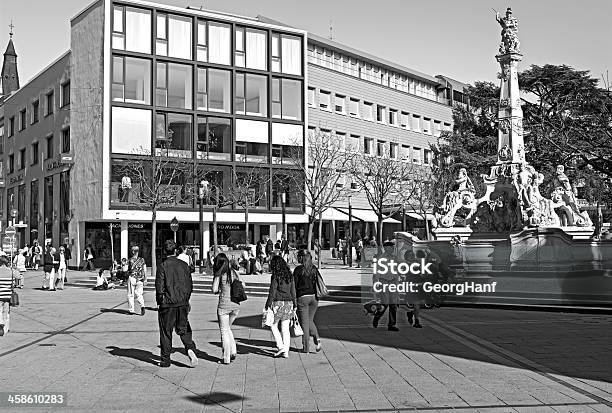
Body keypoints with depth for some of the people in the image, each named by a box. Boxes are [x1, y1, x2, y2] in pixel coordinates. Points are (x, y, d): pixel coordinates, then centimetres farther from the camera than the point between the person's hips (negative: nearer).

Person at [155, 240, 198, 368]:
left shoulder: (163, 266, -10)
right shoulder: (184, 265, 3)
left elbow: (160, 288, -11)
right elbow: (190, 286, 7)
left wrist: (159, 301, 4)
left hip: (167, 304, -3)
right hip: (183, 303, 3)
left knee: (166, 332, 8)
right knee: (183, 329, 14)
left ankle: (166, 360, 14)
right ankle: (190, 348, -10)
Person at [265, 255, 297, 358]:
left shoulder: (275, 276, -10)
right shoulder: (290, 275, 7)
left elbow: (272, 292, -11)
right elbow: (293, 291, 11)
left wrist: (268, 305, -4)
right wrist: (295, 305, 18)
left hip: (278, 303, -5)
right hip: (288, 302, 5)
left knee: (273, 325, 11)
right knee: (285, 328, 9)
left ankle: (280, 346, 0)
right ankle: (286, 351, 10)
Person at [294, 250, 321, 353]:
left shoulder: (298, 269, -7)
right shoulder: (314, 269, 6)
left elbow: (294, 285, -7)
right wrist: (317, 296, 14)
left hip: (302, 297, -4)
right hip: (314, 297, 4)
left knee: (304, 322, 4)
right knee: (310, 320, 19)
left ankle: (306, 347, 7)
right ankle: (316, 338, -3)